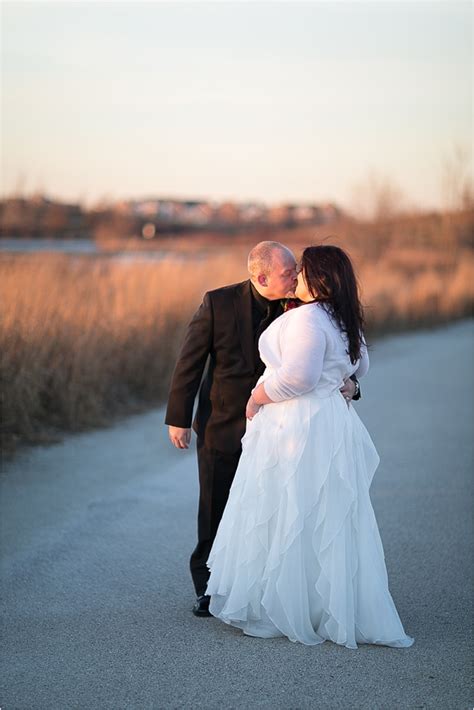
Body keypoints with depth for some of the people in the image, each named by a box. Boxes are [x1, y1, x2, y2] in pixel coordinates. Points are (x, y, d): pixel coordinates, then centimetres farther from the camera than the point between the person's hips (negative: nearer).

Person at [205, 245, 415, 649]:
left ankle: (281, 613, 7)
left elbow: (297, 376, -26)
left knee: (288, 520, 0)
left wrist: (258, 398, -13)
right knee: (327, 523, 14)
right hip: (332, 423, 9)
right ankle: (339, 610, 19)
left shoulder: (307, 318, -18)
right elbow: (359, 367, 27)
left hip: (298, 429, -9)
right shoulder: (344, 322, 12)